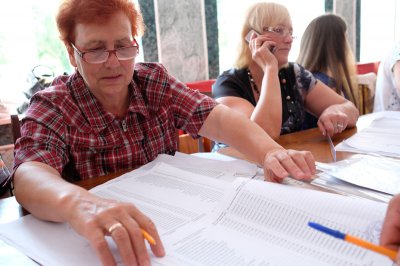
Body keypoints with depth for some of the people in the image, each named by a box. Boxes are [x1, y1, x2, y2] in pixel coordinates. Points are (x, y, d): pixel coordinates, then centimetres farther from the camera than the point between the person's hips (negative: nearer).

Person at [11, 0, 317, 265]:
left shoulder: (155, 81, -1)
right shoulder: (52, 107, -10)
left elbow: (216, 118, -14)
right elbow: (31, 174, -29)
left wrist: (270, 152, -35)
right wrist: (77, 202, -52)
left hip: (172, 220, 3)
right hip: (101, 239, -2)